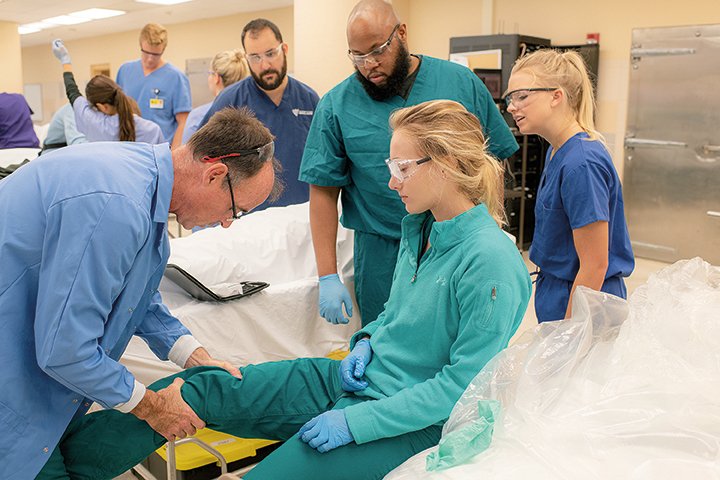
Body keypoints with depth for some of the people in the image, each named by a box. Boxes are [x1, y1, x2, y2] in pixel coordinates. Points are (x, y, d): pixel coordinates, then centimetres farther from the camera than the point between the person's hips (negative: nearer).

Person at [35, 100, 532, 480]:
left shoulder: (491, 262, -21)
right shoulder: (419, 227, 5)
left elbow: (465, 383, -20)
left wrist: (355, 422, -20)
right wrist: (368, 340, -1)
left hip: (406, 420, -7)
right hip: (355, 380, 8)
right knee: (200, 387, -6)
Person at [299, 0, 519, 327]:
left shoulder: (461, 82, 0)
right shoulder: (336, 106, -3)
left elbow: (494, 161, 6)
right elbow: (324, 191, -3)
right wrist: (328, 277, -7)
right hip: (381, 255, -1)